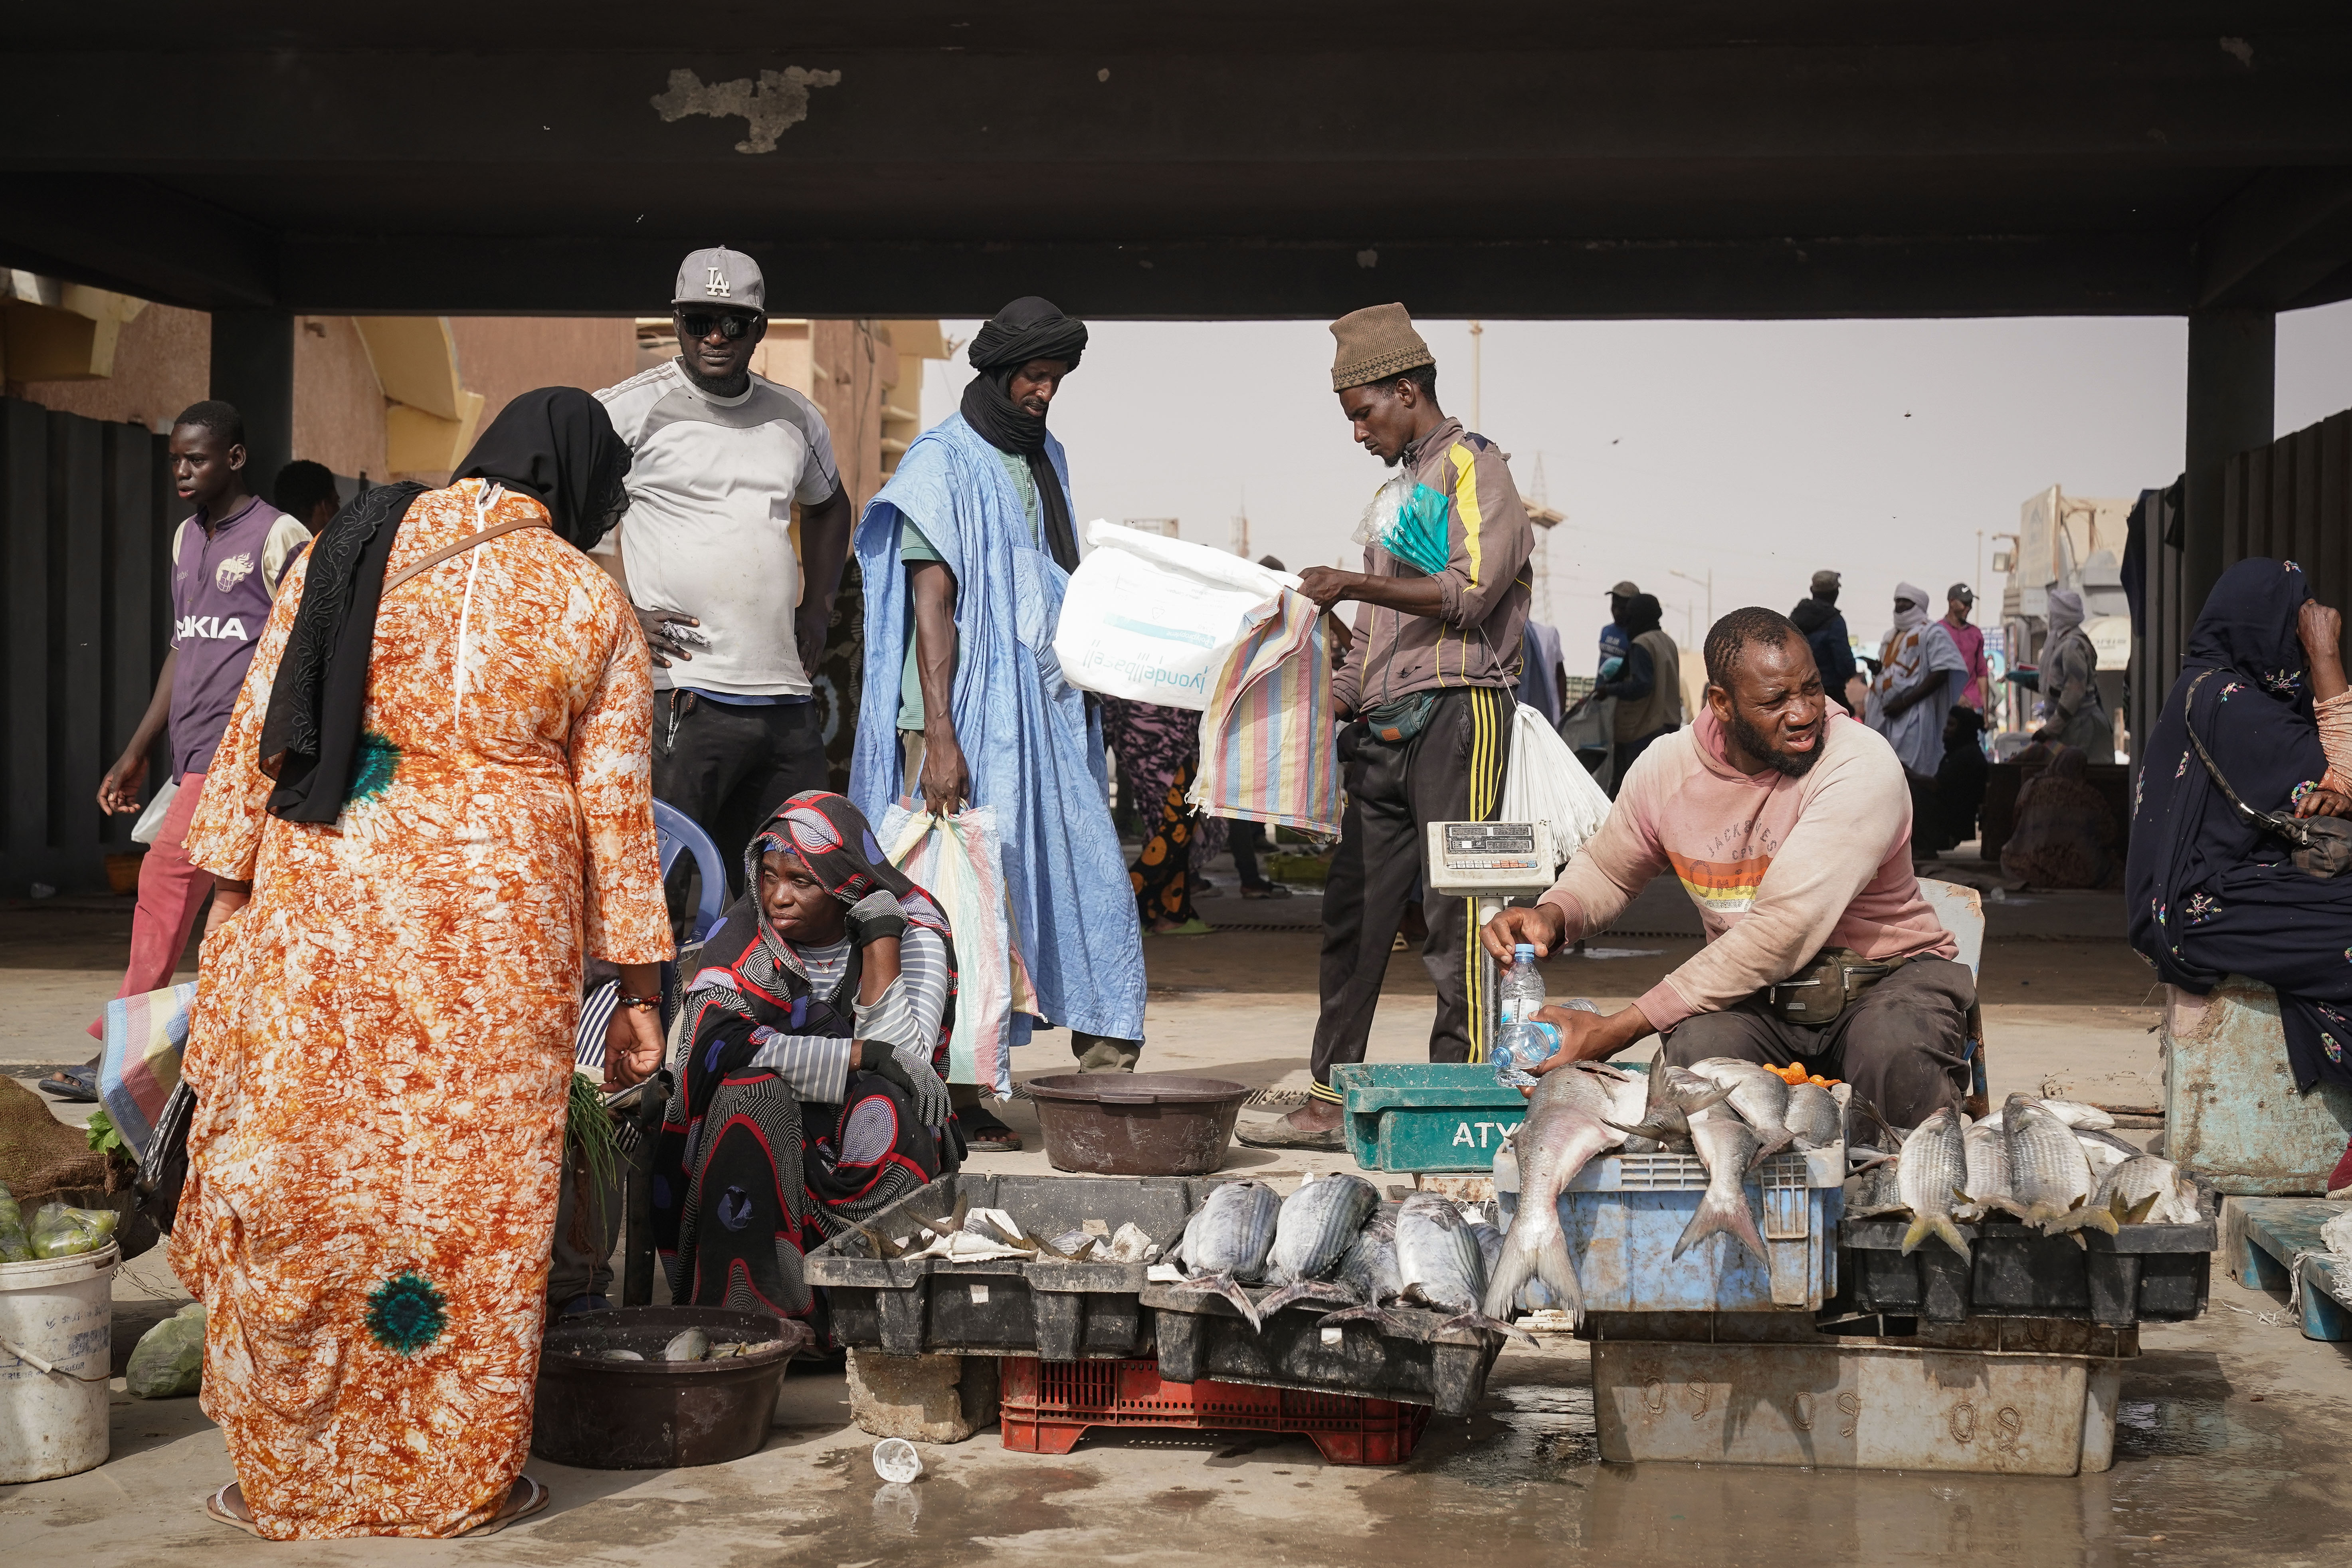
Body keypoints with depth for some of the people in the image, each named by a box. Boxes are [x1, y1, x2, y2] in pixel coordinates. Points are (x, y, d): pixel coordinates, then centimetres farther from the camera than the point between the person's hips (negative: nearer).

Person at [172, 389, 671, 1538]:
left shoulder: (351, 547, 7)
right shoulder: (592, 604, 2)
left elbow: (260, 722, 4)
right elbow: (615, 804, 3)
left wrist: (231, 885, 7)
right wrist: (639, 988, 8)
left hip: (322, 900, 1)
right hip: (496, 917, -1)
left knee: (297, 1161, 9)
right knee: (470, 1183, 7)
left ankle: (287, 1472, 18)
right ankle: (462, 1473, 18)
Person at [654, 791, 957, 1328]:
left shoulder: (915, 935, -6)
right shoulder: (742, 936, -5)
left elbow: (906, 1061, -21)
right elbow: (714, 1039, -25)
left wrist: (880, 935, -20)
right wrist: (863, 1054, -26)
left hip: (876, 1158, -1)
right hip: (761, 1150, 1)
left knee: (883, 1107, -32)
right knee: (751, 1092, -30)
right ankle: (747, 1313, -26)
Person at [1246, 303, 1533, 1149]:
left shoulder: (1473, 466, -1)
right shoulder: (1397, 491, 24)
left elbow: (1472, 591, -15)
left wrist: (1358, 584, -18)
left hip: (1457, 710, -8)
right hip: (1384, 728, 8)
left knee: (1455, 914, -8)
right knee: (1354, 911, 5)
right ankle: (1328, 1102, 7)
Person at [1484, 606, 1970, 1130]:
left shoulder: (1861, 766, -20)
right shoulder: (1668, 767, -3)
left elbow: (1782, 933, -28)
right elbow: (1607, 869, 19)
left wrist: (1617, 1030, -29)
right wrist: (1552, 916, -9)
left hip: (1886, 975, -2)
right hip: (1758, 994, 3)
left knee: (1897, 1049, -37)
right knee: (1695, 1048, -32)